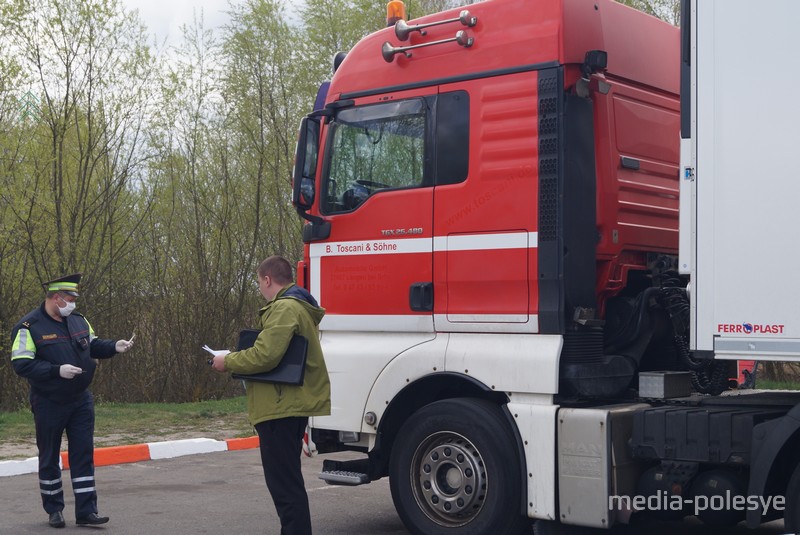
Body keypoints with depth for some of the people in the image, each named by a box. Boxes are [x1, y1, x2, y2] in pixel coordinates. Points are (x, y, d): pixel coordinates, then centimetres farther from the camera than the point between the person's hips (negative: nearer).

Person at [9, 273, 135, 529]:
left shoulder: (78, 320, 6)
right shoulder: (30, 326, -14)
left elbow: (92, 345, 18)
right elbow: (22, 364, -19)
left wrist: (114, 346, -1)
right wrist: (57, 370, -27)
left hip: (81, 401, 5)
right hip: (49, 404, -5)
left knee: (84, 455, 2)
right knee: (49, 457, 9)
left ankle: (86, 511, 6)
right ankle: (54, 510, 23)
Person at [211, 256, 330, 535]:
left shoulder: (285, 308, -15)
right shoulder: (299, 307, 19)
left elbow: (265, 355, -24)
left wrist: (228, 362, -8)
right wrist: (236, 360, 14)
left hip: (281, 407, -11)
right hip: (293, 404, 11)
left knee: (284, 483, -9)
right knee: (288, 480, 20)